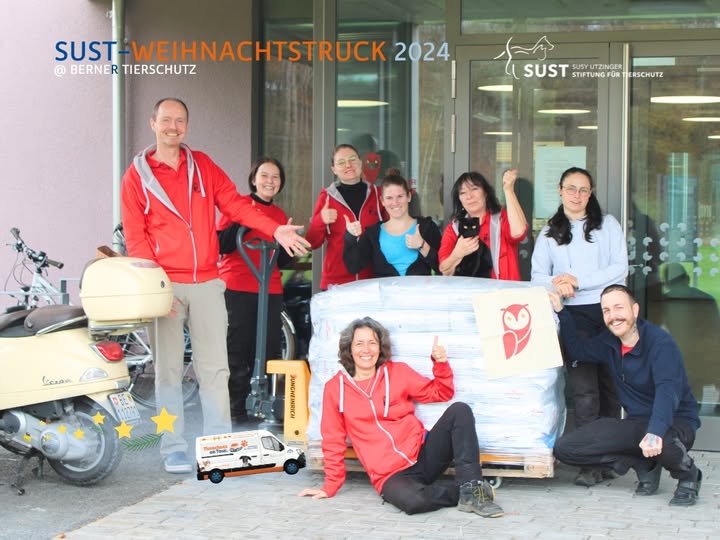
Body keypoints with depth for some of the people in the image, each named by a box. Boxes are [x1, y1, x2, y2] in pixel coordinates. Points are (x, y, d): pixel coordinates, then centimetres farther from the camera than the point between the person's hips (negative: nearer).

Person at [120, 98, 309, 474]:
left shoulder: (202, 166, 12)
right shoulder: (138, 175, 3)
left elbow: (235, 204, 6)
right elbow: (135, 237, -1)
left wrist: (275, 230, -8)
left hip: (206, 283, 3)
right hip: (165, 285, -2)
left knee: (214, 368, 2)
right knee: (169, 368, 1)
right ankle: (173, 449, 7)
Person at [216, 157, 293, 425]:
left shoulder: (279, 215, 15)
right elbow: (221, 244, -9)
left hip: (271, 291, 5)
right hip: (238, 288, -5)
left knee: (269, 350, 4)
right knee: (238, 348, -1)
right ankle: (236, 408, 6)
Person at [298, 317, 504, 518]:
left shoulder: (398, 372, 8)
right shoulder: (335, 388, 3)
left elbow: (441, 393, 14)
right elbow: (333, 442, 9)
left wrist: (441, 364, -4)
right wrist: (330, 487, 10)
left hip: (423, 453, 4)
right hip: (390, 475, -3)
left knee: (460, 411, -19)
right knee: (412, 500, -39)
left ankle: (472, 490, -23)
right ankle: (462, 491, -10)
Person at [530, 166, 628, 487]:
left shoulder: (608, 225, 11)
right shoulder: (549, 233, 17)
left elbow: (619, 268, 0)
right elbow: (537, 276, 8)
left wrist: (577, 281, -9)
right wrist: (557, 285, -15)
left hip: (607, 311, 0)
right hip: (573, 316, 0)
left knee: (609, 384, 3)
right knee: (584, 389, -8)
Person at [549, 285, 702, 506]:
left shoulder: (660, 343, -18)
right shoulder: (609, 342, 3)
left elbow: (667, 392, -33)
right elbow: (579, 349, 24)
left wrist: (655, 432, -51)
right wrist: (561, 312, 11)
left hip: (675, 422, -6)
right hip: (637, 423, 6)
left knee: (659, 442, -44)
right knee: (564, 448, -10)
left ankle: (688, 476, -7)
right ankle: (644, 465, -1)